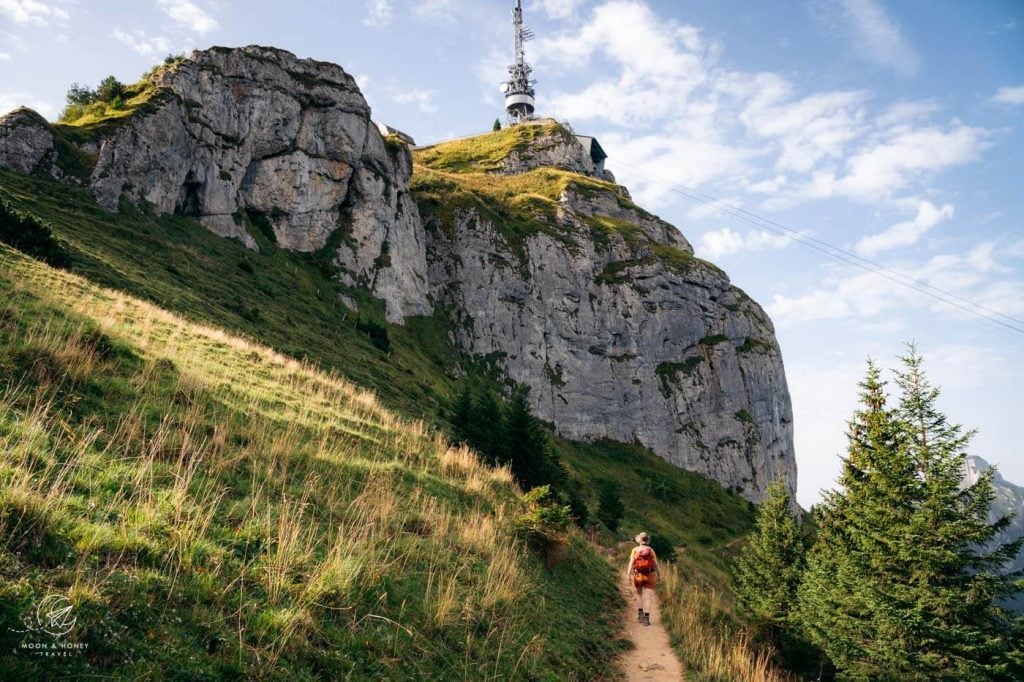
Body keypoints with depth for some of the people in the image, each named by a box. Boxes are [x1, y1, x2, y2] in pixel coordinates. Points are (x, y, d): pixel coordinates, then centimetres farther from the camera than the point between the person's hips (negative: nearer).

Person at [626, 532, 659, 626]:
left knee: (639, 594, 22)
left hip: (639, 575, 0)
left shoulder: (635, 550, -3)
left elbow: (631, 563, -10)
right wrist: (657, 575, 12)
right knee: (647, 596, 2)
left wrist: (628, 575, -11)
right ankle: (646, 618, -5)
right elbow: (656, 563, 0)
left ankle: (640, 614, 17)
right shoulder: (651, 550, -2)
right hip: (649, 576, 0)